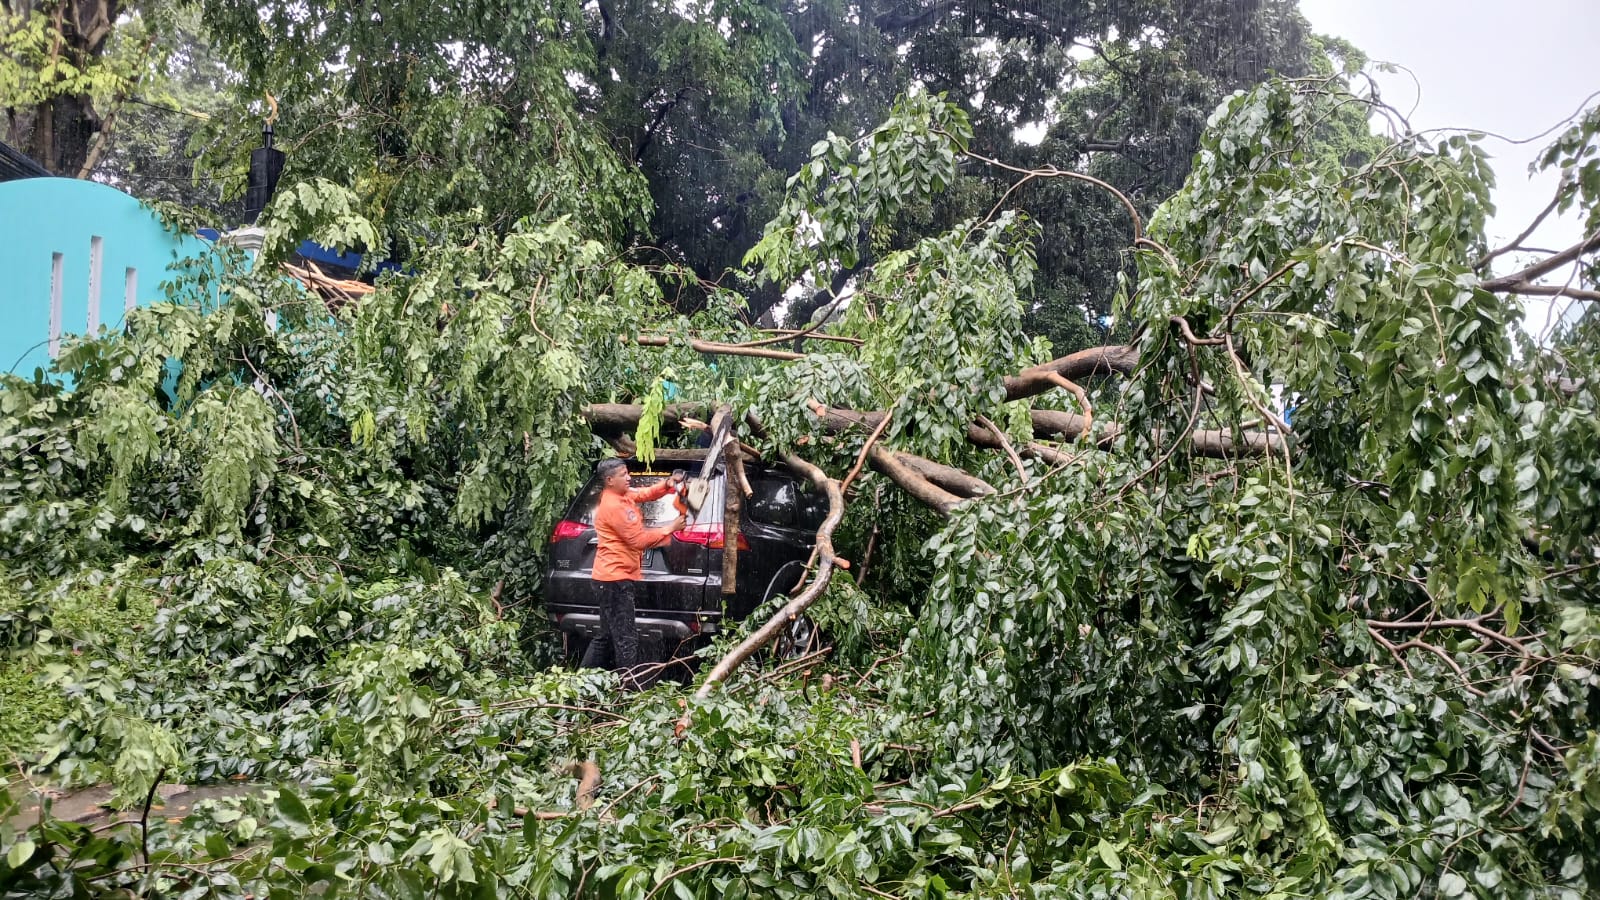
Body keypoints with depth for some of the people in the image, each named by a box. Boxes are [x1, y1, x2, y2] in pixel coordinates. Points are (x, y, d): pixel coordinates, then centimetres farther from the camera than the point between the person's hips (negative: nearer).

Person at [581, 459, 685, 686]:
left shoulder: (622, 496, 11)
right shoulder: (613, 506, -18)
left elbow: (648, 493, 14)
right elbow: (639, 540, -17)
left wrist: (668, 484, -7)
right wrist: (670, 529, -10)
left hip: (614, 577, 10)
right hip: (615, 578, -10)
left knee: (607, 636, 16)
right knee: (626, 638, -10)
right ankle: (631, 685, -9)